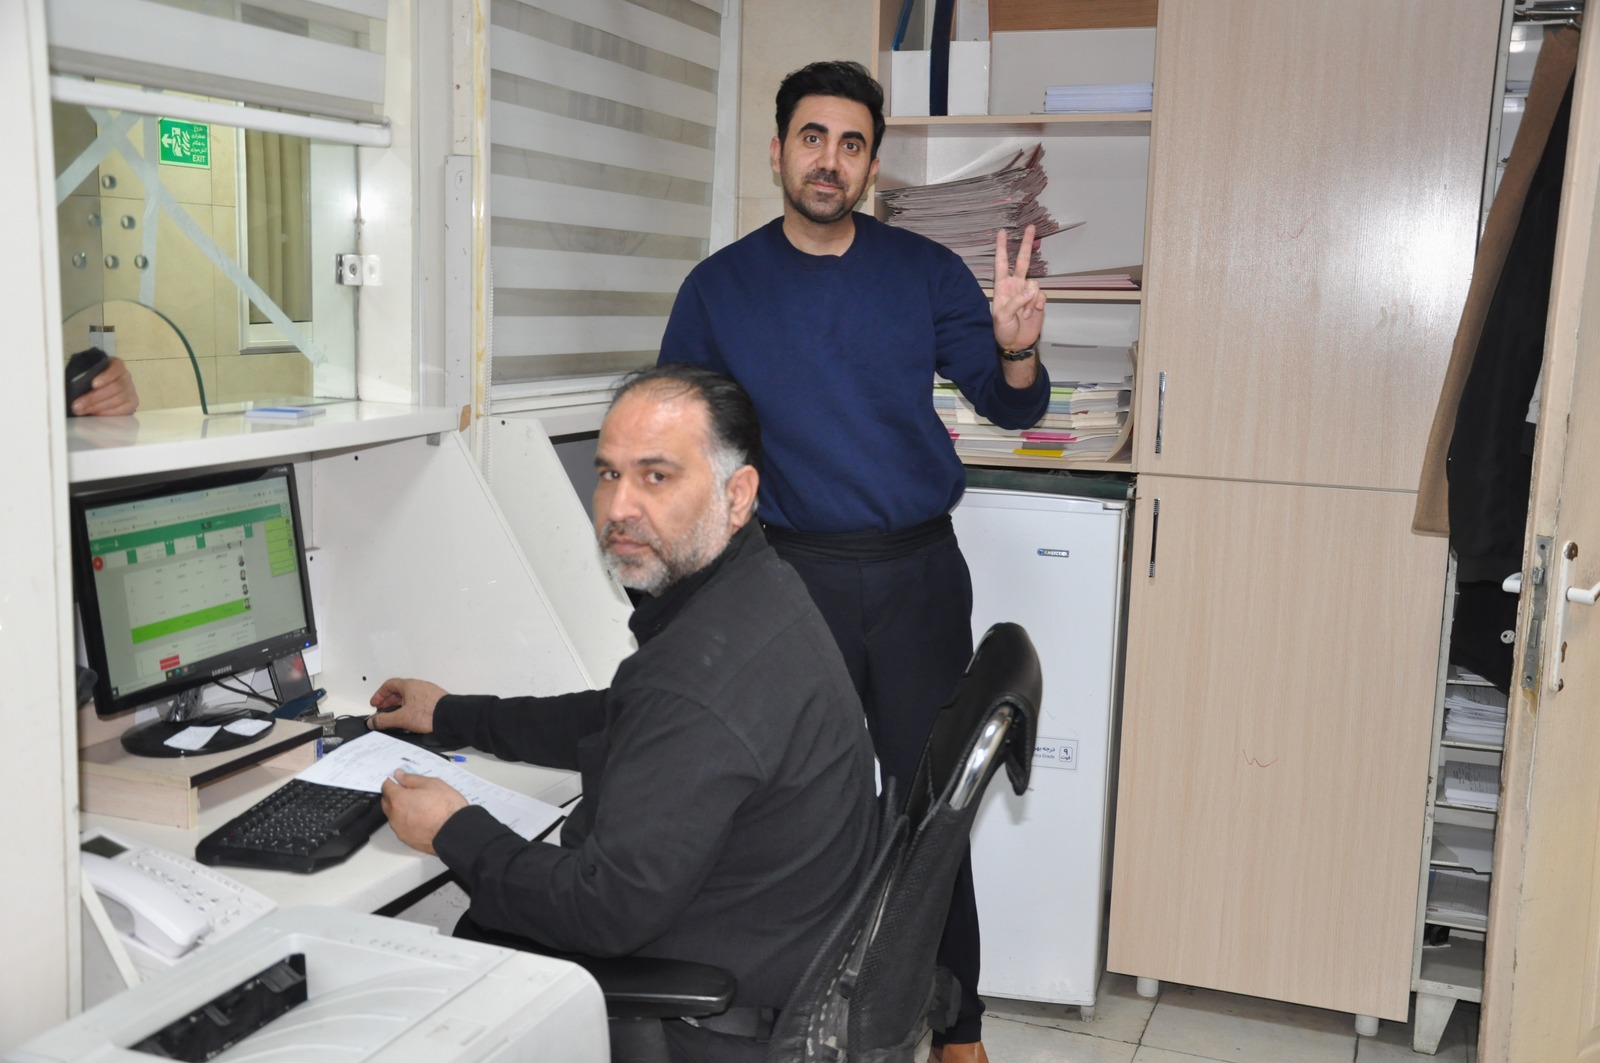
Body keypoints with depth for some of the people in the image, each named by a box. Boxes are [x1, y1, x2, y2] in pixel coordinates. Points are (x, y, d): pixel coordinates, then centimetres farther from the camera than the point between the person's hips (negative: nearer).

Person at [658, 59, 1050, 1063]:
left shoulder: (925, 271, 2)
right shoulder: (720, 287, 3)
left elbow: (1012, 409, 2)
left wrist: (1016, 349, -20)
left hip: (917, 570, 0)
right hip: (793, 573, 1)